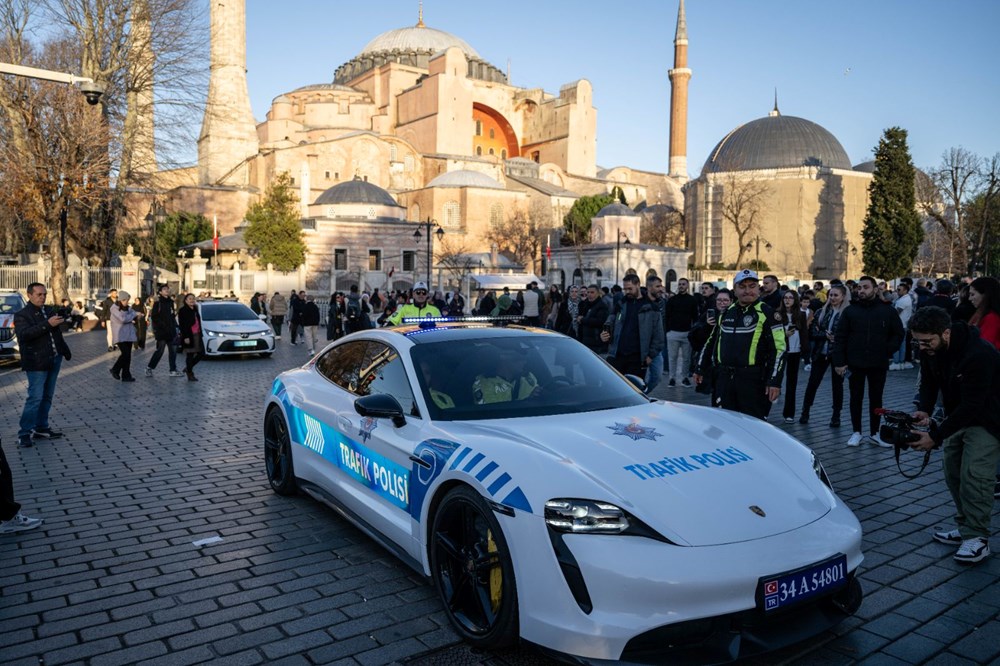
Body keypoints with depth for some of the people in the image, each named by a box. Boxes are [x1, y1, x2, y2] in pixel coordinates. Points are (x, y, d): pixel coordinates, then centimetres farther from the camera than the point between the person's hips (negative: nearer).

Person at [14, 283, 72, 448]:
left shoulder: (48, 311, 15)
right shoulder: (21, 315, -5)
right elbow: (23, 334, -23)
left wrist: (65, 350, 18)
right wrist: (47, 324, -30)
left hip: (54, 360, 7)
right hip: (36, 363, -7)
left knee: (47, 397, 12)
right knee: (35, 397, -11)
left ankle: (41, 427, 22)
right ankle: (24, 433, -5)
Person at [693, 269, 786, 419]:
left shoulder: (767, 314, -4)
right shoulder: (726, 313, 15)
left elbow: (779, 348, -9)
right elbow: (711, 342, 23)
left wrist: (774, 382, -15)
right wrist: (701, 370, 23)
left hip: (753, 380, -5)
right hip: (724, 379, 6)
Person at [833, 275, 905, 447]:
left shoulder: (887, 311, 0)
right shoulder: (850, 310, -1)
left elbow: (898, 334, 7)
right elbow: (840, 338, -3)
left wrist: (887, 351, -6)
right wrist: (839, 362, -9)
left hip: (878, 364, 1)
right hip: (855, 364, 0)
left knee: (876, 399, 10)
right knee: (856, 398, 8)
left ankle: (874, 433, 21)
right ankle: (856, 432, 19)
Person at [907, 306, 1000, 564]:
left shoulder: (979, 354, -33)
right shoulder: (930, 350, -11)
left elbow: (972, 406, -32)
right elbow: (928, 382, 2)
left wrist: (936, 437, -33)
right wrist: (924, 410, -18)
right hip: (959, 415, 8)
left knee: (974, 475, -13)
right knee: (953, 473, 9)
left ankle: (977, 538, -3)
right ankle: (965, 528, 22)